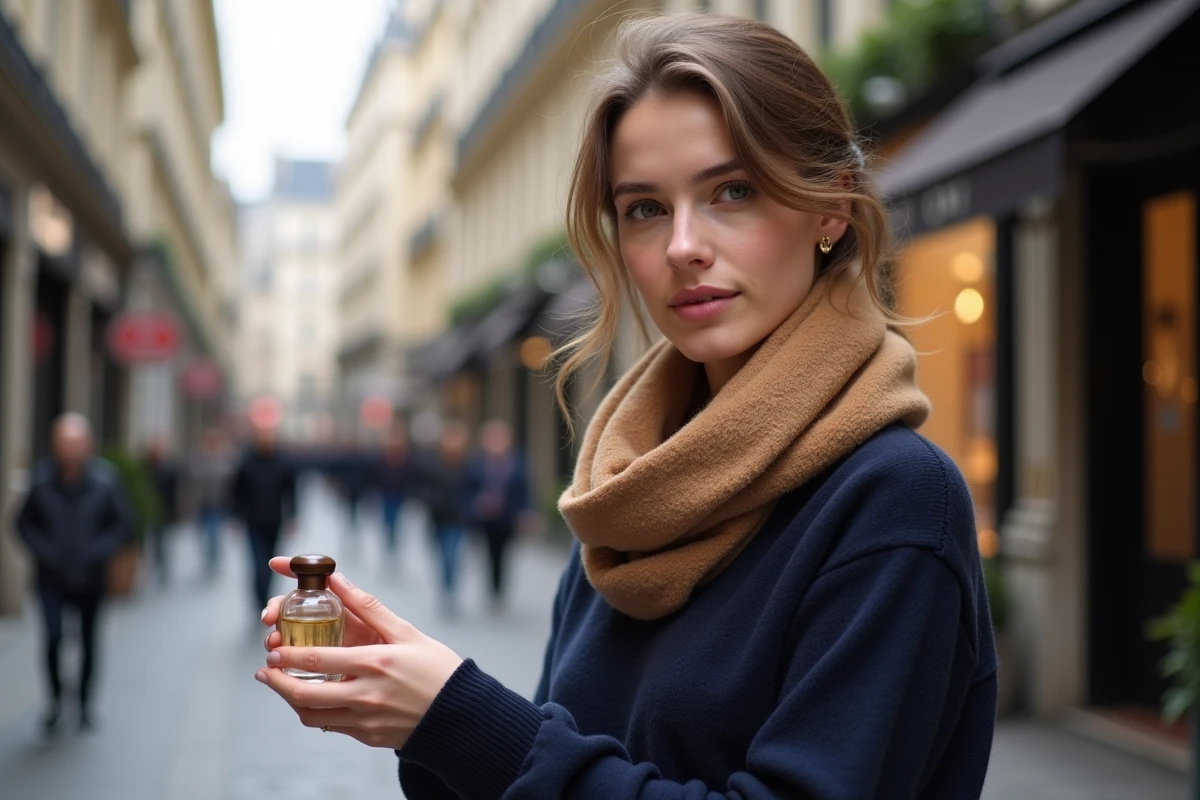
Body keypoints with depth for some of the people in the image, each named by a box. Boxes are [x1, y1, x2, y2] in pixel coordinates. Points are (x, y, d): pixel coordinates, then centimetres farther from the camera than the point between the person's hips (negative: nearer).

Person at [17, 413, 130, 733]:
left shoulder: (105, 479, -11)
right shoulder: (42, 478, -10)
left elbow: (123, 524, -2)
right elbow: (24, 523, 4)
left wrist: (98, 551, -13)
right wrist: (43, 551, -9)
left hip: (90, 576, 1)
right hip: (53, 575, 0)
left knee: (89, 641, 10)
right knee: (53, 636, -13)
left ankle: (85, 702, 28)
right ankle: (55, 698, 9)